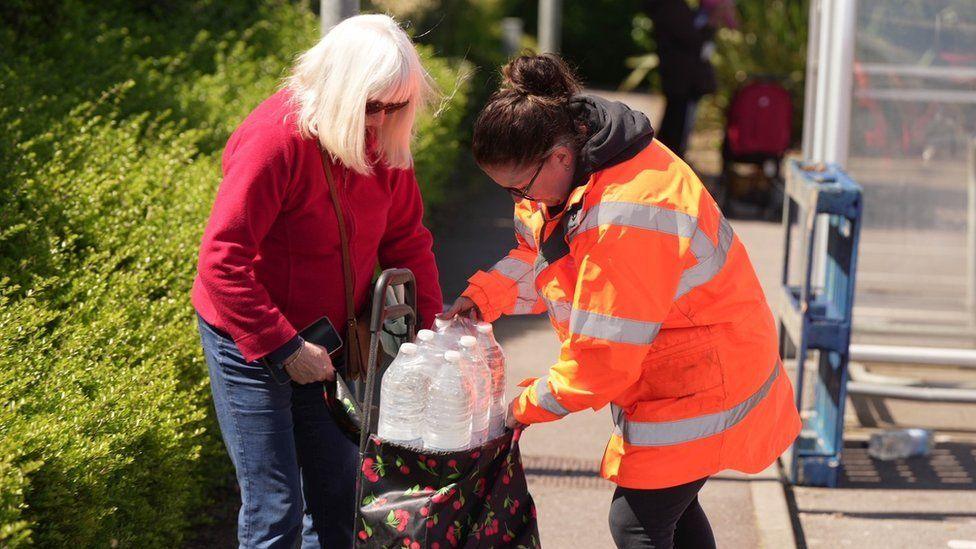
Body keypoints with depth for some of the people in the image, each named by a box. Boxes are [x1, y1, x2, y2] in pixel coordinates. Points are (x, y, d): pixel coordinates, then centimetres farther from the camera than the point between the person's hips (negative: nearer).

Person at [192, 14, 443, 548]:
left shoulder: (381, 141, -4)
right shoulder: (276, 138, -25)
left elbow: (406, 239, 8)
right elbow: (221, 262, -26)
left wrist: (431, 324, -2)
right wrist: (283, 347, -25)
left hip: (321, 341, 7)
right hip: (250, 340, -7)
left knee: (339, 498, 13)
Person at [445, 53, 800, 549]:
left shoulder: (626, 221, -35)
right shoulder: (572, 156, -4)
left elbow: (601, 359, -29)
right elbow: (538, 253, 13)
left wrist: (523, 408, -16)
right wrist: (482, 297, -5)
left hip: (699, 387, -10)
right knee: (671, 508, 22)